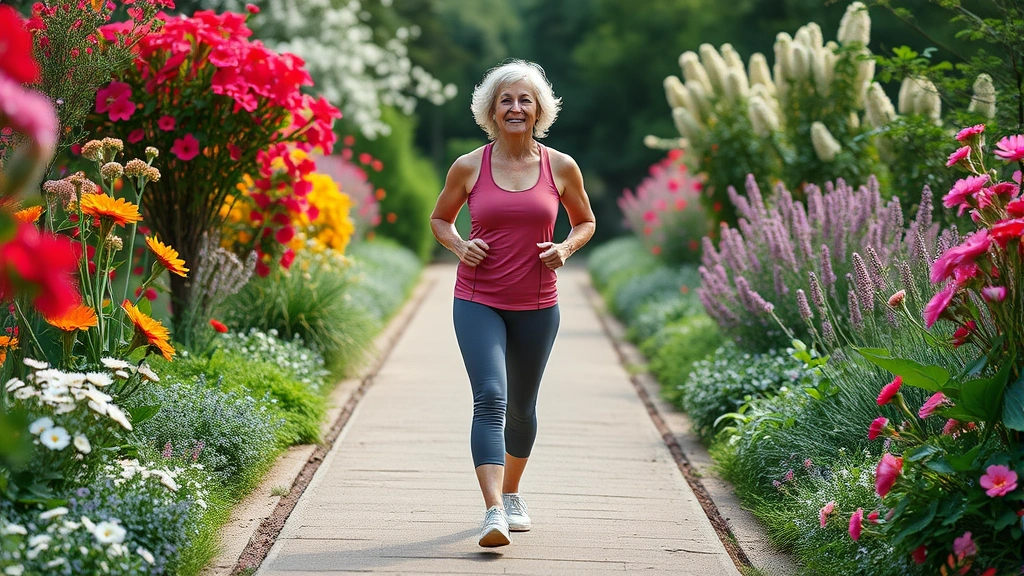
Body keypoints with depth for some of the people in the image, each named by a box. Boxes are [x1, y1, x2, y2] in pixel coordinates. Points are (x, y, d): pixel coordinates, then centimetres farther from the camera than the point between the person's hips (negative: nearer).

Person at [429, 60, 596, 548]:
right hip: (478, 301, -2)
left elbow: (585, 221, 14)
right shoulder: (469, 168, -3)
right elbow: (440, 219, 12)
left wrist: (567, 247, -7)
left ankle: (511, 494, 37)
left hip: (537, 305, 2)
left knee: (521, 407, 15)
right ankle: (493, 513, -24)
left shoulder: (561, 167, -1)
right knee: (490, 398, -18)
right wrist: (459, 246, -8)